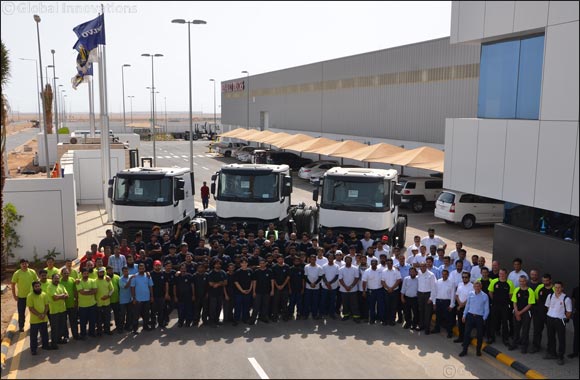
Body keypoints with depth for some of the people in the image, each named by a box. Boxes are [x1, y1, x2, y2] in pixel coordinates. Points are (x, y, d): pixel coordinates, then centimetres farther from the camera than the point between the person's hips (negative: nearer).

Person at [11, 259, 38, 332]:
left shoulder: (32, 272, -5)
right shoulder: (17, 273, -11)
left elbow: (37, 281, 5)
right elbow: (13, 285, -5)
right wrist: (14, 295, -6)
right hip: (21, 296, -2)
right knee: (21, 313, 7)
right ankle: (21, 326, 24)